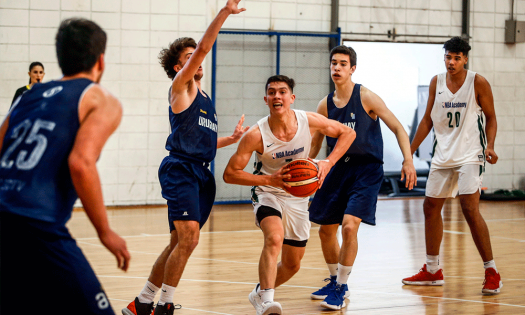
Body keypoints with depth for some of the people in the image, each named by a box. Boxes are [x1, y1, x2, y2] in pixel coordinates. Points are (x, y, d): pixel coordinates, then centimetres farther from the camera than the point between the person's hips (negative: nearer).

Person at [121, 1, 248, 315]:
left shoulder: (205, 99, 24)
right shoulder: (181, 86, -1)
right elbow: (203, 48, -14)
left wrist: (232, 139, 20)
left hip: (201, 173, 9)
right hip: (181, 169, -9)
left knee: (179, 243, 11)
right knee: (188, 239, -19)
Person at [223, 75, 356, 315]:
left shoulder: (309, 121, -17)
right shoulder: (256, 135, -23)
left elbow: (347, 133, -2)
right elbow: (230, 173, -18)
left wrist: (328, 163, -17)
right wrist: (269, 180, -29)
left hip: (298, 198, 4)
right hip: (268, 195, -4)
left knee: (292, 265, 14)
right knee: (274, 238, -36)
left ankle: (260, 293, 41)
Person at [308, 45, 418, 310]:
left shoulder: (366, 97, -11)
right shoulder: (325, 105, 4)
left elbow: (398, 129, -9)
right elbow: (314, 145, 17)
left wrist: (408, 161, -22)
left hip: (367, 169, -6)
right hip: (339, 168, 6)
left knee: (349, 225, -20)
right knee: (326, 230, 10)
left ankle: (341, 288, -6)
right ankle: (335, 281, 34)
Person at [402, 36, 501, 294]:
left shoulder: (478, 83, -8)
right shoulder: (436, 82, 5)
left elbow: (490, 118, -2)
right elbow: (428, 120, 13)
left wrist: (490, 146, -18)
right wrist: (409, 152, 11)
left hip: (470, 155, -6)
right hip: (443, 156, 6)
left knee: (470, 210, -17)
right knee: (431, 207, 10)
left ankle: (491, 271, -9)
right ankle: (432, 271, 23)